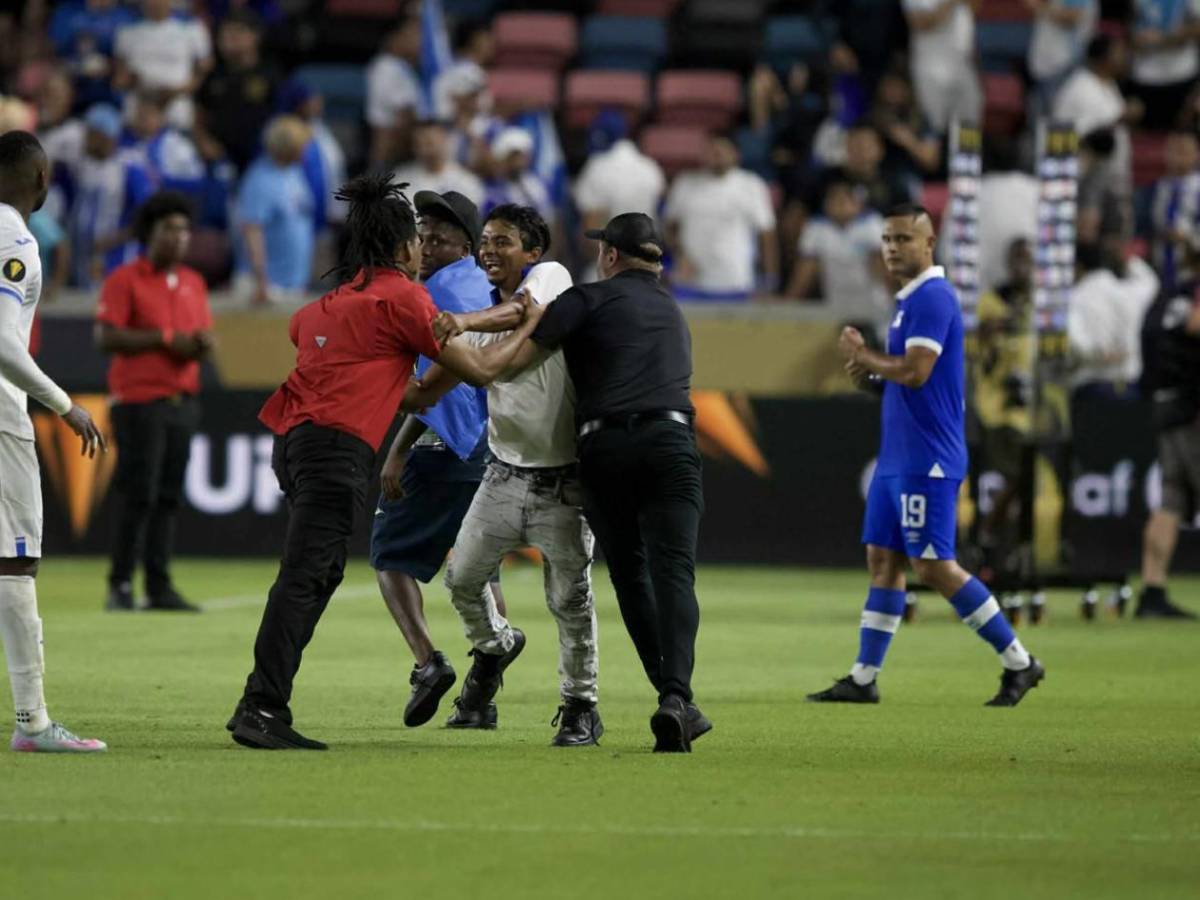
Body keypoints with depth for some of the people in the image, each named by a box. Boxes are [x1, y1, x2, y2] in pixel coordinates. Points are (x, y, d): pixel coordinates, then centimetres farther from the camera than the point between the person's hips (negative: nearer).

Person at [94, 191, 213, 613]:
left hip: (183, 401, 6)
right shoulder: (124, 279, -4)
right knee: (137, 495, -9)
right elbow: (106, 338, -12)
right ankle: (120, 585, -3)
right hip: (140, 401, -6)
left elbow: (203, 336, 21)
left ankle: (159, 586, 6)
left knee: (169, 496, 4)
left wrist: (203, 342, -4)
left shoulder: (194, 283, 16)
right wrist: (166, 338, -15)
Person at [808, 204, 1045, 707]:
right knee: (882, 560, 8)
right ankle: (863, 679, 11)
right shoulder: (910, 299, 17)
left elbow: (915, 372, -23)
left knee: (933, 566, -9)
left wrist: (861, 355, -8)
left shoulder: (932, 298, -15)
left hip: (926, 461, -10)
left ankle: (1018, 662, -2)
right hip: (897, 458, 10)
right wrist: (871, 370, 7)